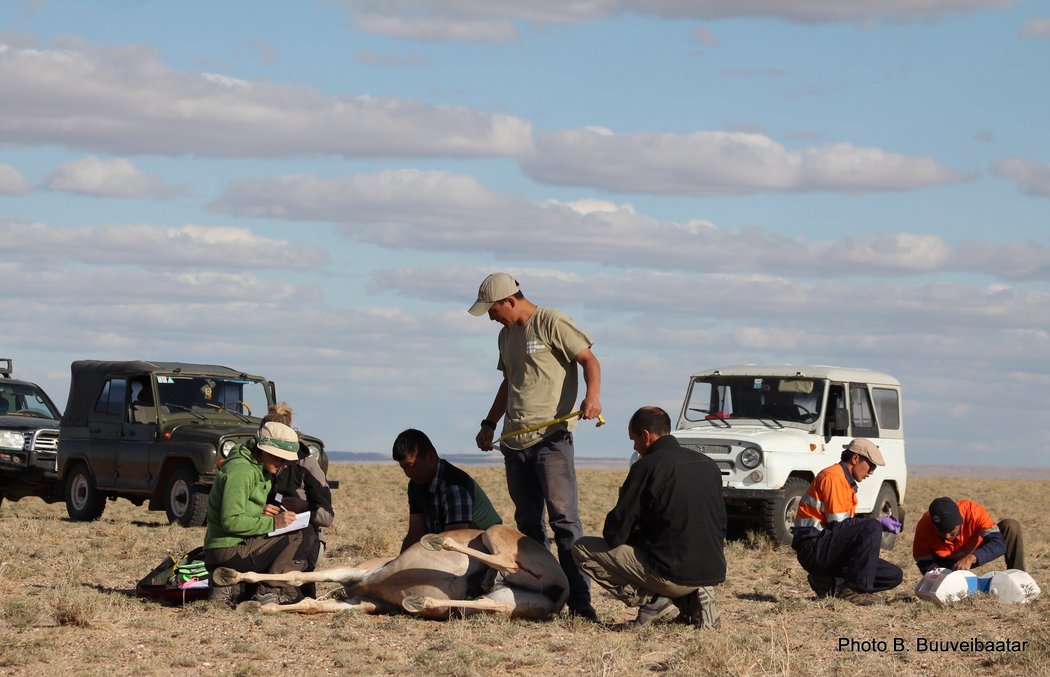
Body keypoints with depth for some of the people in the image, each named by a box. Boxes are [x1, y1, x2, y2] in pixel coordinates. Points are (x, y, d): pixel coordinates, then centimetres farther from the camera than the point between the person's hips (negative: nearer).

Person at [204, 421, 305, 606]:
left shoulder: (261, 470, 16)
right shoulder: (240, 471, -16)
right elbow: (231, 521, -22)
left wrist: (261, 511, 2)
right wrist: (272, 523, -20)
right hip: (229, 554, -10)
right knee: (297, 536, -10)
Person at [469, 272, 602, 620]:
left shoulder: (552, 323, -6)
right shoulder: (507, 335, 19)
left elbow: (589, 360, -9)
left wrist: (593, 395, -26)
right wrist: (489, 424, 26)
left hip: (551, 438, -8)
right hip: (514, 441, 8)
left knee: (564, 519, -13)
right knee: (527, 523, 8)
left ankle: (579, 600, -16)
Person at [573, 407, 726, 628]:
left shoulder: (647, 466, -10)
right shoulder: (708, 465, 11)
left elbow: (614, 534, -8)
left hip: (673, 574, -7)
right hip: (713, 573, 7)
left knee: (583, 549, 5)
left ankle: (654, 601, -5)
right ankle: (694, 599, 10)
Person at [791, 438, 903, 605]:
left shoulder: (847, 482, 22)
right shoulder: (832, 476, -10)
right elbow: (838, 525, -17)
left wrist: (880, 523, 3)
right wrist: (878, 524, -11)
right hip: (813, 548, -10)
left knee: (894, 575, 3)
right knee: (872, 528, -29)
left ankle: (828, 584, 5)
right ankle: (853, 590, -23)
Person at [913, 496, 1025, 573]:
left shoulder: (973, 511, -36)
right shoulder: (924, 526, -33)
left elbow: (999, 544, -43)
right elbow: (924, 562, -21)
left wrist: (971, 558, -58)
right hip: (947, 563, 0)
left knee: (1011, 527, -25)